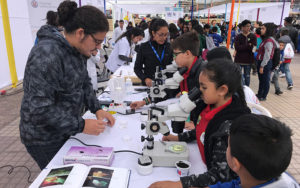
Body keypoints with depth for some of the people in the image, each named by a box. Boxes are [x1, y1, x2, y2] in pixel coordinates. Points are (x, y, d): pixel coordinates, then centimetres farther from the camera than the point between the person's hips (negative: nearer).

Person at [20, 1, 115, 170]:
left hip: (66, 131, 7)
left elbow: (84, 82, 10)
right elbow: (40, 109, -29)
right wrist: (81, 126, -26)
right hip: (45, 140, -7)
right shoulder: (47, 54, -28)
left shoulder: (78, 50, -1)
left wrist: (97, 109, -3)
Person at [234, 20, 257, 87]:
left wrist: (242, 47, -20)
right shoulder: (238, 37, 0)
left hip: (248, 60, 1)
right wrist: (248, 46, -16)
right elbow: (237, 48, -13)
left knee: (247, 76, 11)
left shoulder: (253, 36, 1)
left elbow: (253, 47, -10)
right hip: (239, 60, -1)